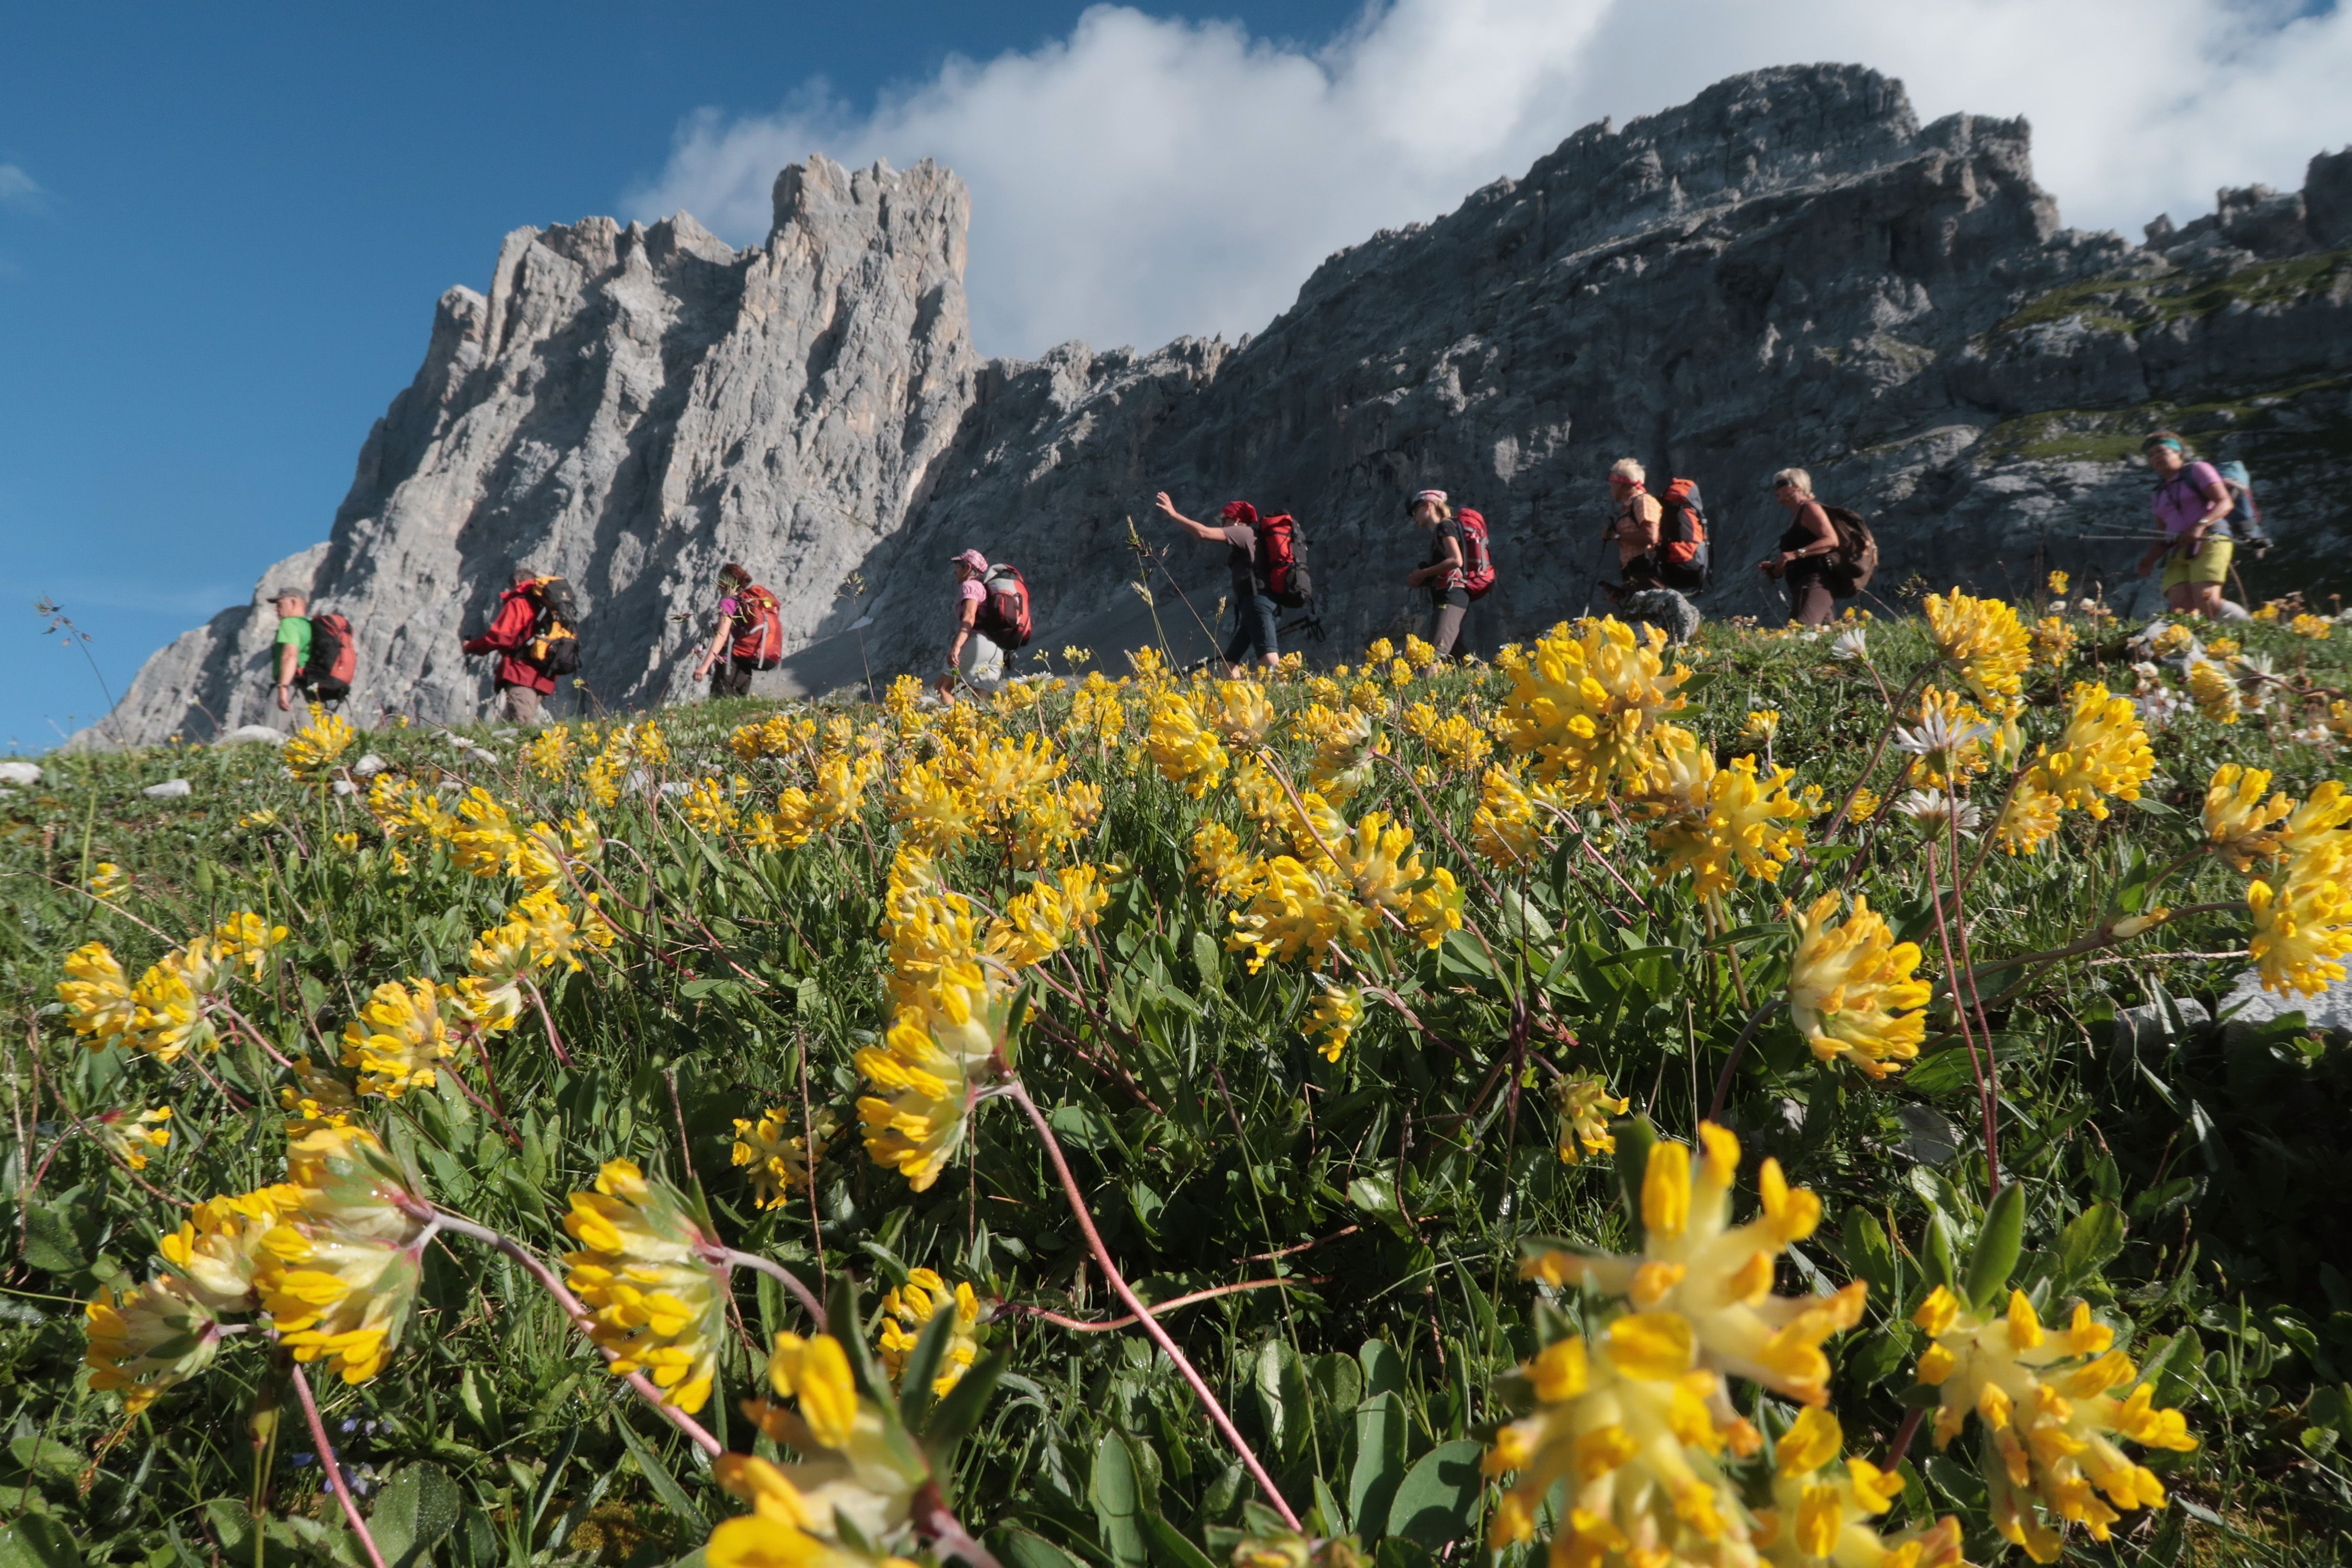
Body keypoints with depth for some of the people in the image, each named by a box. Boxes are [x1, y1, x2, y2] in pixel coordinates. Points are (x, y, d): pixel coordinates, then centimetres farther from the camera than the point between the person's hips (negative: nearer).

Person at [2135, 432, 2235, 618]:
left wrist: (2200, 525, -21)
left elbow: (2224, 503, -3)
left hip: (2210, 542, -5)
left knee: (2205, 600, -28)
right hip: (2178, 553, 6)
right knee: (2181, 609, -18)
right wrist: (2150, 559, 5)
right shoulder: (2161, 493, 27)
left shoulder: (2198, 470, 10)